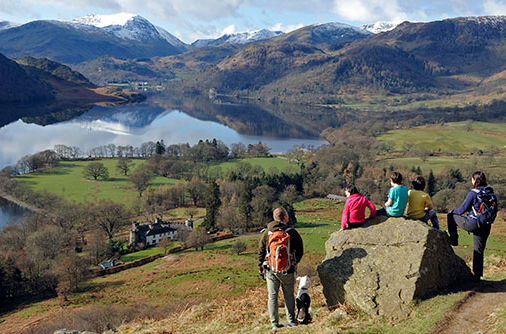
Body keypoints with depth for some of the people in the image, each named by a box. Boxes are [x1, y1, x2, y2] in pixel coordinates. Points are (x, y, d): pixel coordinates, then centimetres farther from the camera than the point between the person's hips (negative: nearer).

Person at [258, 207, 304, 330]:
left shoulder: (267, 232, 0)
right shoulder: (292, 232, -5)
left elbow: (261, 251, 4)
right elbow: (300, 251, 2)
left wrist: (261, 267, 14)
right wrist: (294, 263, 18)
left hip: (271, 270, 1)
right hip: (288, 270, -1)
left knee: (272, 296, 8)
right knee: (289, 295, 13)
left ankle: (274, 323, 8)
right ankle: (291, 321, 14)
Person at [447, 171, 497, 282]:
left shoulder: (473, 193, -14)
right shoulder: (490, 192, 5)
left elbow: (463, 209, -9)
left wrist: (453, 212, 12)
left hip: (472, 224, -6)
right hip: (485, 226, 6)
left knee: (451, 215, 16)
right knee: (479, 251, 15)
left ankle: (453, 239, 24)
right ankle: (477, 275, 18)